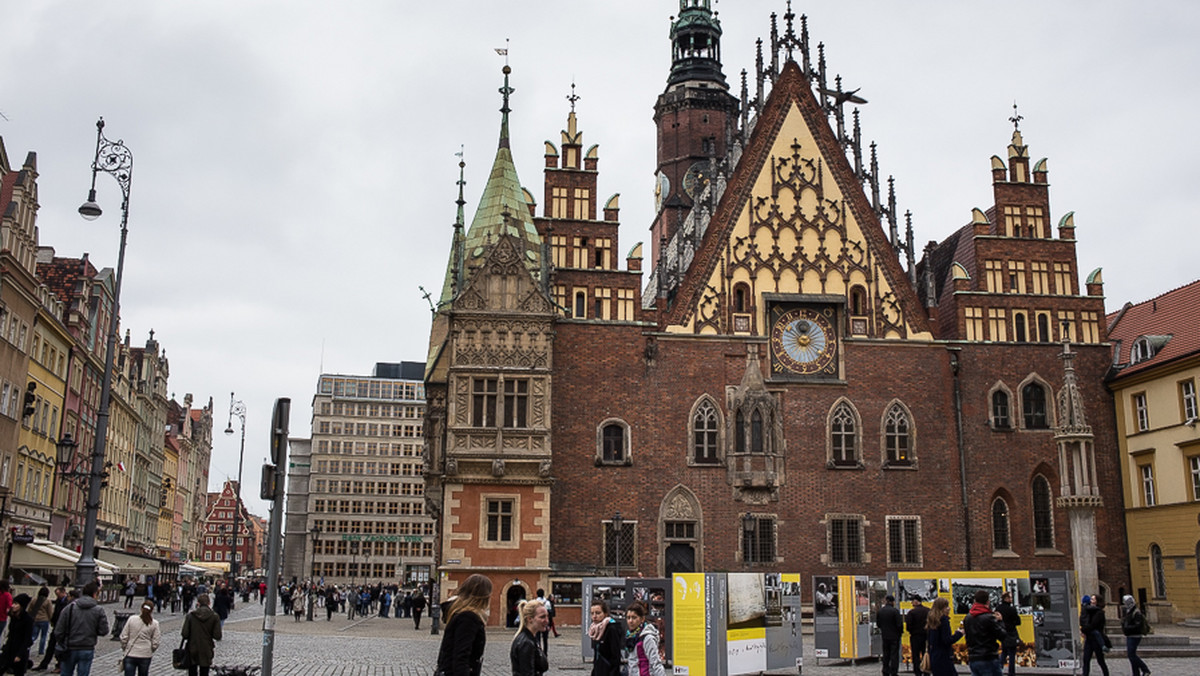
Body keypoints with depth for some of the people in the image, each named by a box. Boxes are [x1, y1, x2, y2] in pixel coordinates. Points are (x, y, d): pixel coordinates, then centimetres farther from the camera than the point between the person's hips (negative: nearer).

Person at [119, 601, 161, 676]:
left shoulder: (132, 619, -4)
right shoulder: (154, 623, -5)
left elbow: (123, 637, -3)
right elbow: (155, 643, -5)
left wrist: (124, 649, 13)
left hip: (130, 655, 0)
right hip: (145, 656, 0)